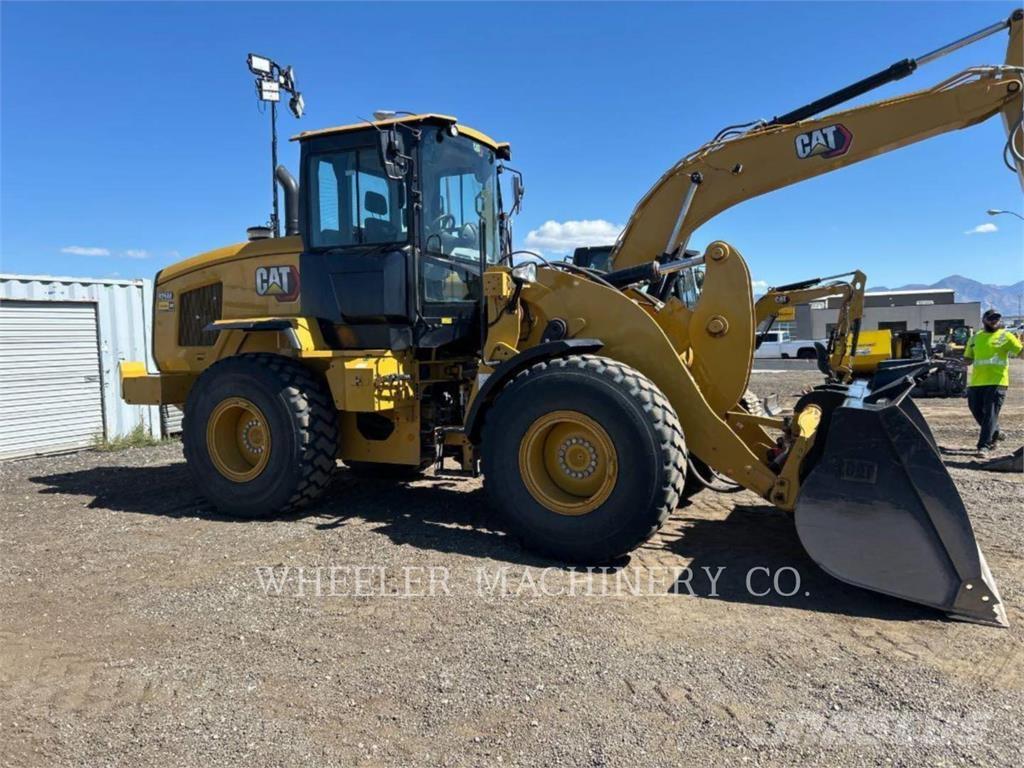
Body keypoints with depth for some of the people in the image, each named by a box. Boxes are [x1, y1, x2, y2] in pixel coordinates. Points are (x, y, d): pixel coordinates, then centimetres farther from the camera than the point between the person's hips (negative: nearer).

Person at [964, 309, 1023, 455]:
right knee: (977, 412, 10)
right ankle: (995, 434, 34)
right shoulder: (975, 338, 14)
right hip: (976, 382, 5)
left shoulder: (1006, 336, 2)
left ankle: (983, 445, -5)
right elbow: (967, 360, 21)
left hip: (997, 382, -5)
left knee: (991, 414, -7)